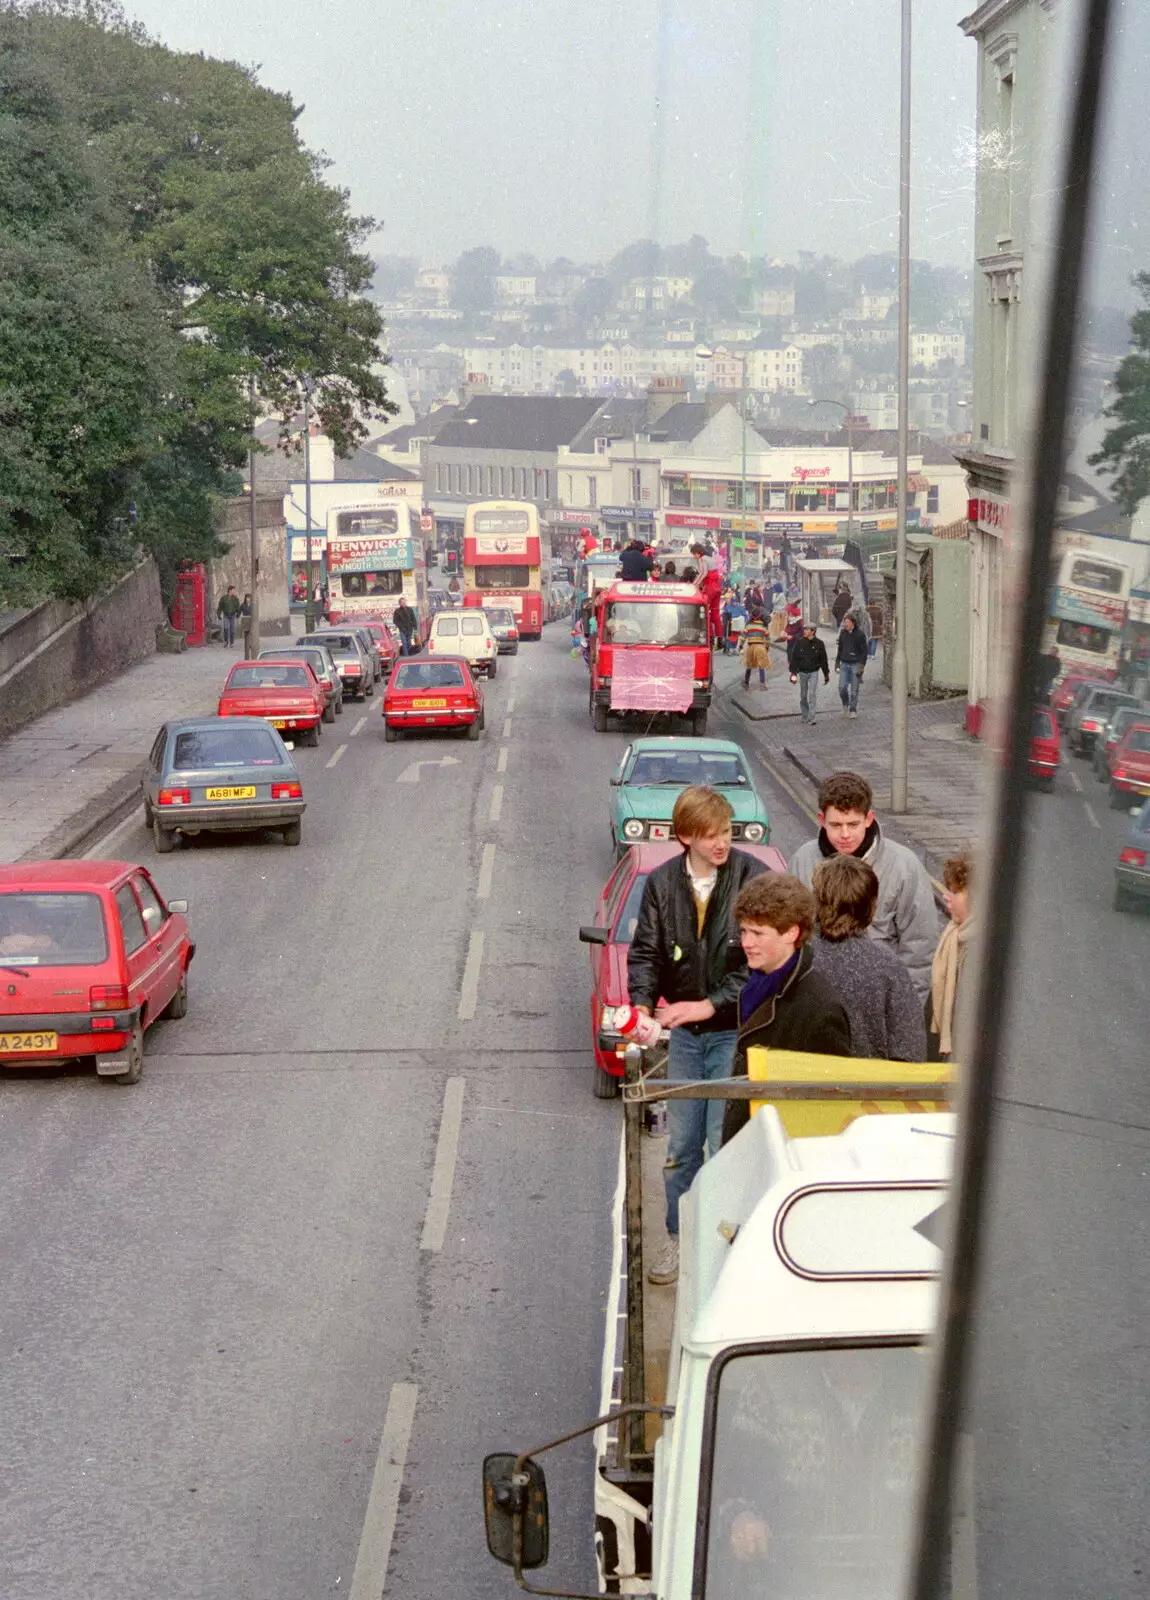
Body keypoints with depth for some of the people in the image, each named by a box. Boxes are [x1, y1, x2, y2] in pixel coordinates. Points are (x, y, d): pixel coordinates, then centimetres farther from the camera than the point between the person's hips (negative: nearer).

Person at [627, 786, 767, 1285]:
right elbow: (645, 951, 5)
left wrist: (710, 1004, -17)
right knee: (680, 1142, 12)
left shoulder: (754, 879, -12)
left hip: (735, 1032, -4)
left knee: (726, 1141, -3)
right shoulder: (662, 883, 0)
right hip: (684, 1033, 4)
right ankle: (679, 1238, 27)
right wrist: (642, 1004, -12)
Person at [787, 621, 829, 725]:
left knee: (812, 695, -11)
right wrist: (793, 673, -5)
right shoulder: (800, 643, -4)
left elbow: (823, 660, 4)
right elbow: (794, 658, 0)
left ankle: (812, 718, -10)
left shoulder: (819, 644, -5)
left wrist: (826, 674, 9)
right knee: (803, 696, 10)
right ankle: (805, 716, 24)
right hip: (802, 672, 2)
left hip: (813, 672, -2)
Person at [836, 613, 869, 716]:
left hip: (855, 665, -3)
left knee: (854, 689, 1)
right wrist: (837, 661, 16)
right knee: (842, 687, -4)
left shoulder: (860, 635, -7)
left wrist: (861, 665, -12)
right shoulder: (843, 633, 6)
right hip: (844, 664, 3)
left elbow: (864, 651, -5)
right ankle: (846, 704, 22)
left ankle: (853, 710, 13)